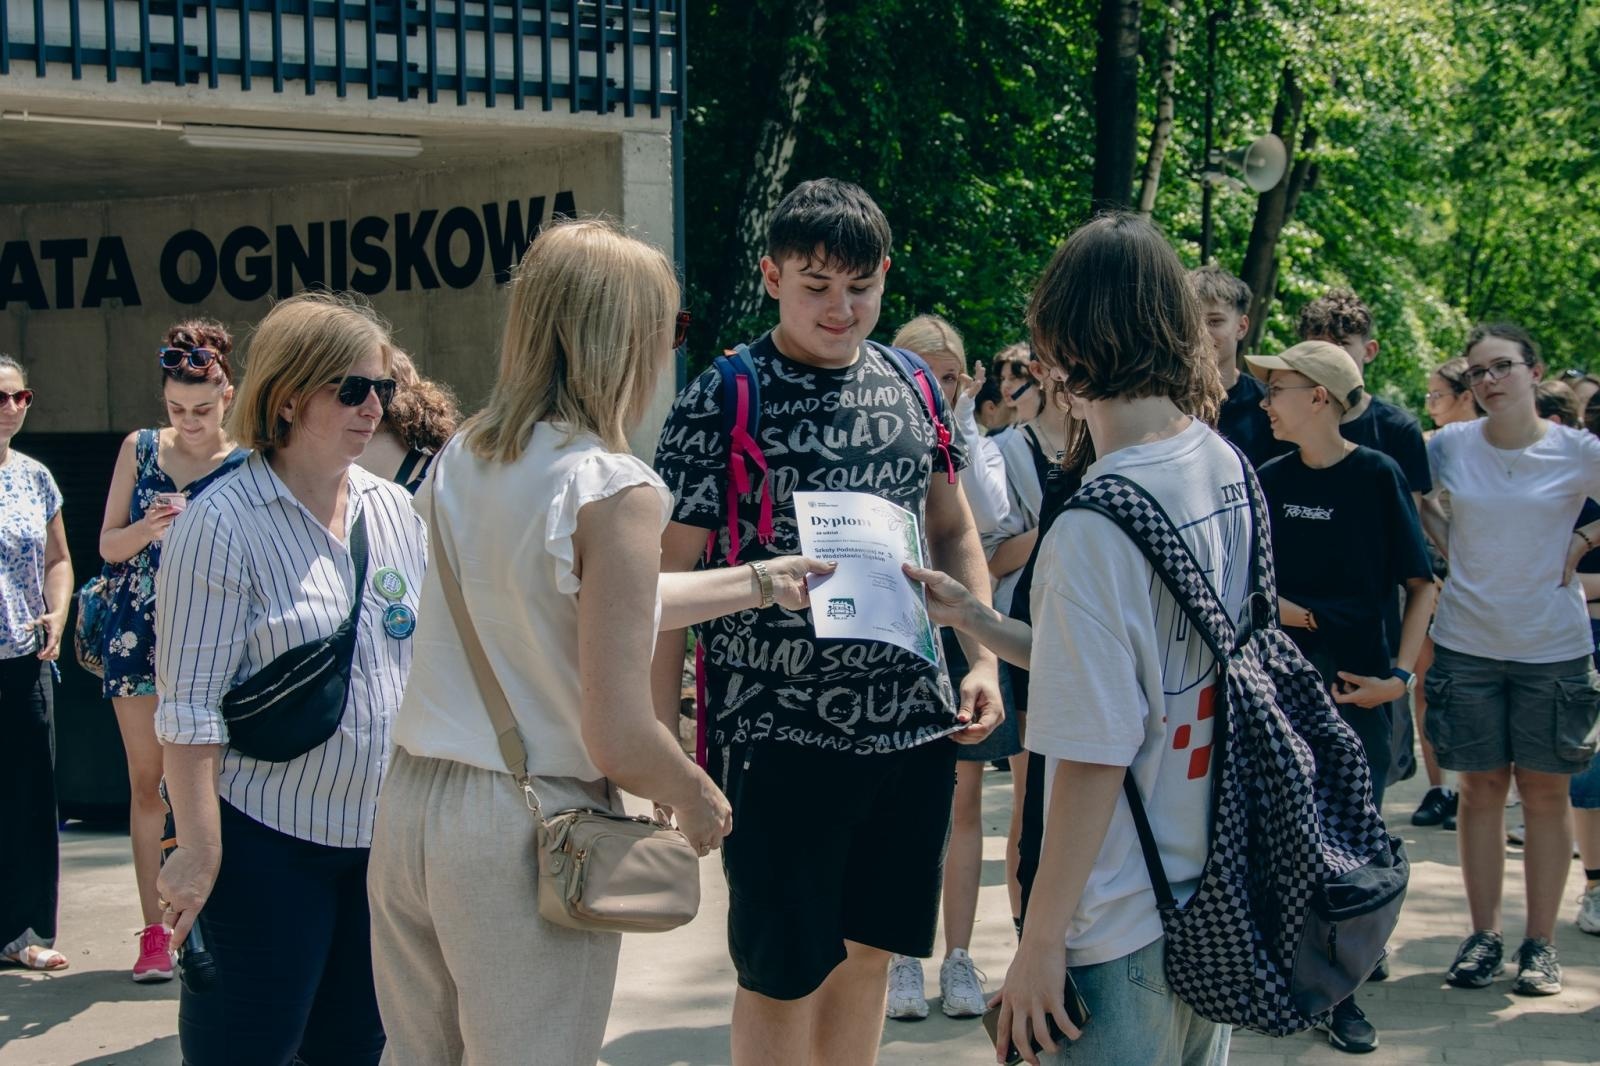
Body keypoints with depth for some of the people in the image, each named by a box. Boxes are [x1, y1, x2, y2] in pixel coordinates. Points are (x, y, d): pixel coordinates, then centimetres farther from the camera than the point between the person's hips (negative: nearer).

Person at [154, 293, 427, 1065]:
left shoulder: (396, 510, 7)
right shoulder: (222, 524, -12)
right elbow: (189, 708, -14)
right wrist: (199, 852, -16)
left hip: (382, 830, 6)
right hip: (266, 837, -5)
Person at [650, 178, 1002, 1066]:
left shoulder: (912, 386, 7)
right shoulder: (720, 403, -8)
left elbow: (954, 533, 18)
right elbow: (666, 581, -8)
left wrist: (982, 661, 5)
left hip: (914, 725, 5)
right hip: (778, 733, -5)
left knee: (869, 951, 15)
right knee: (782, 973, 4)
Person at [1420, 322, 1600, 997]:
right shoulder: (1450, 446, -1)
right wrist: (1451, 546, 3)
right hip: (1467, 643, 1)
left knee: (1545, 791, 5)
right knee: (1480, 787, 7)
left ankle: (1540, 943, 14)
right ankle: (1483, 935, 16)